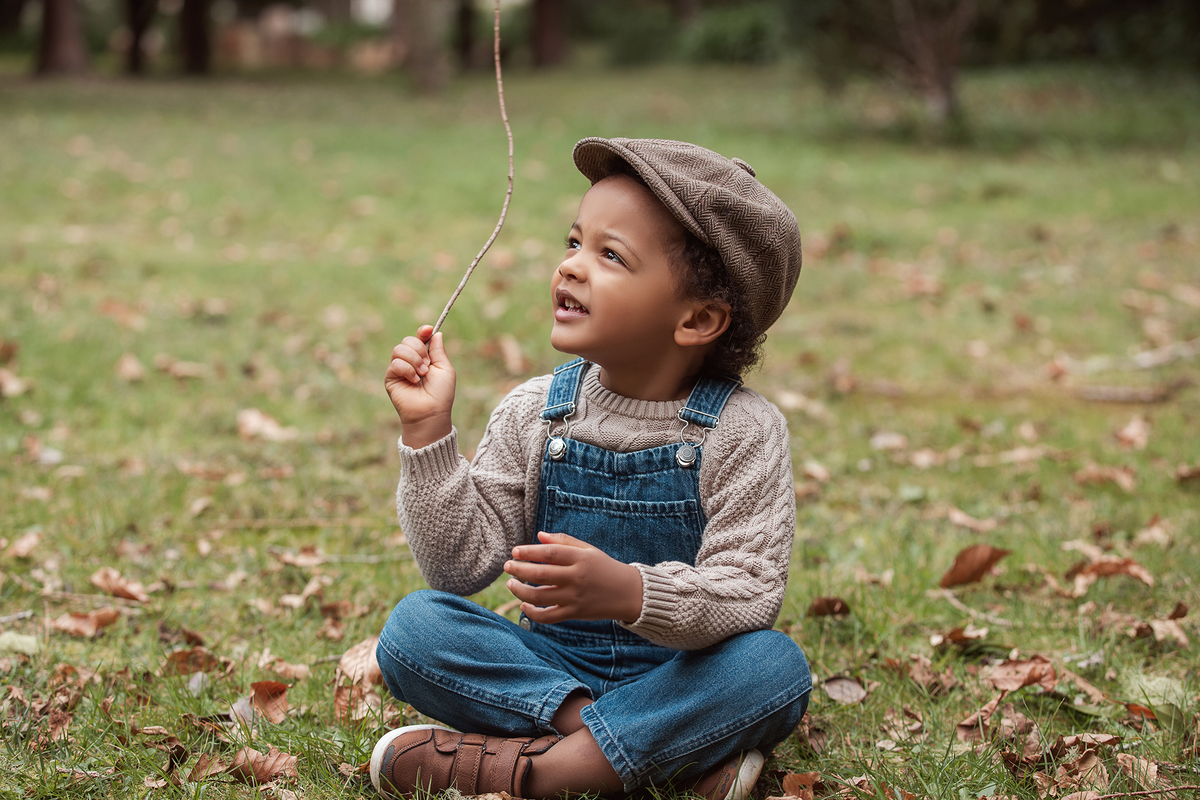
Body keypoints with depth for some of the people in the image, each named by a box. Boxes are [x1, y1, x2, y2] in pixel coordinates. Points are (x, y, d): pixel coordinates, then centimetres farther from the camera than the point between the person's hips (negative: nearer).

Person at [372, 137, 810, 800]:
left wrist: (629, 593, -38)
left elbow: (749, 592, -19)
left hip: (682, 676, -2)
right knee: (414, 626, -20)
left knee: (774, 665, -32)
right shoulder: (534, 414, -1)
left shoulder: (743, 430, -10)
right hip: (551, 665, 3)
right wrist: (427, 431, -14)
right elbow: (460, 567, -4)